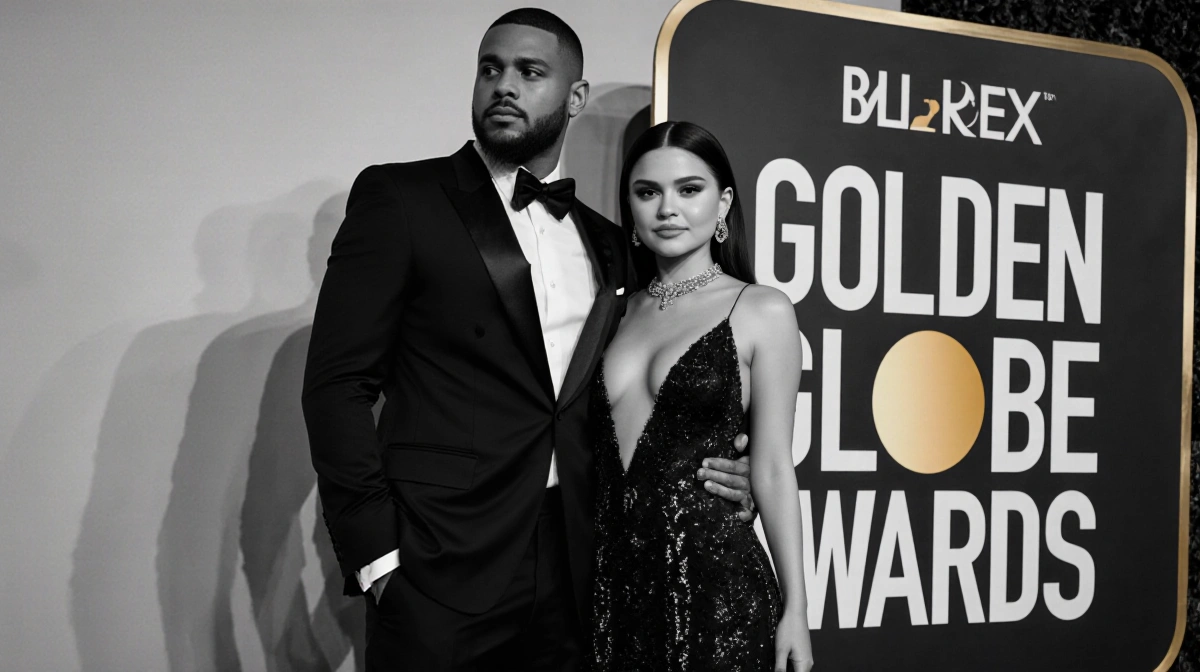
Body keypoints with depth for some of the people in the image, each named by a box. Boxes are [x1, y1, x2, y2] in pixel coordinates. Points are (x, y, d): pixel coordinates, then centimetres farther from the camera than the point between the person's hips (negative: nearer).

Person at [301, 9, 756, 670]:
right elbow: (337, 385, -6)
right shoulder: (400, 197, -1)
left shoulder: (607, 243, 14)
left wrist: (700, 465, 2)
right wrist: (376, 554, -13)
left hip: (574, 580, 4)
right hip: (442, 571, -4)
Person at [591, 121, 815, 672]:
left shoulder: (762, 310, -2)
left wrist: (795, 607, -3)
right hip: (612, 575, 4)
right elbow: (599, 455, 12)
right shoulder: (620, 309, 9)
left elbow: (772, 469, -3)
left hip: (713, 578, -4)